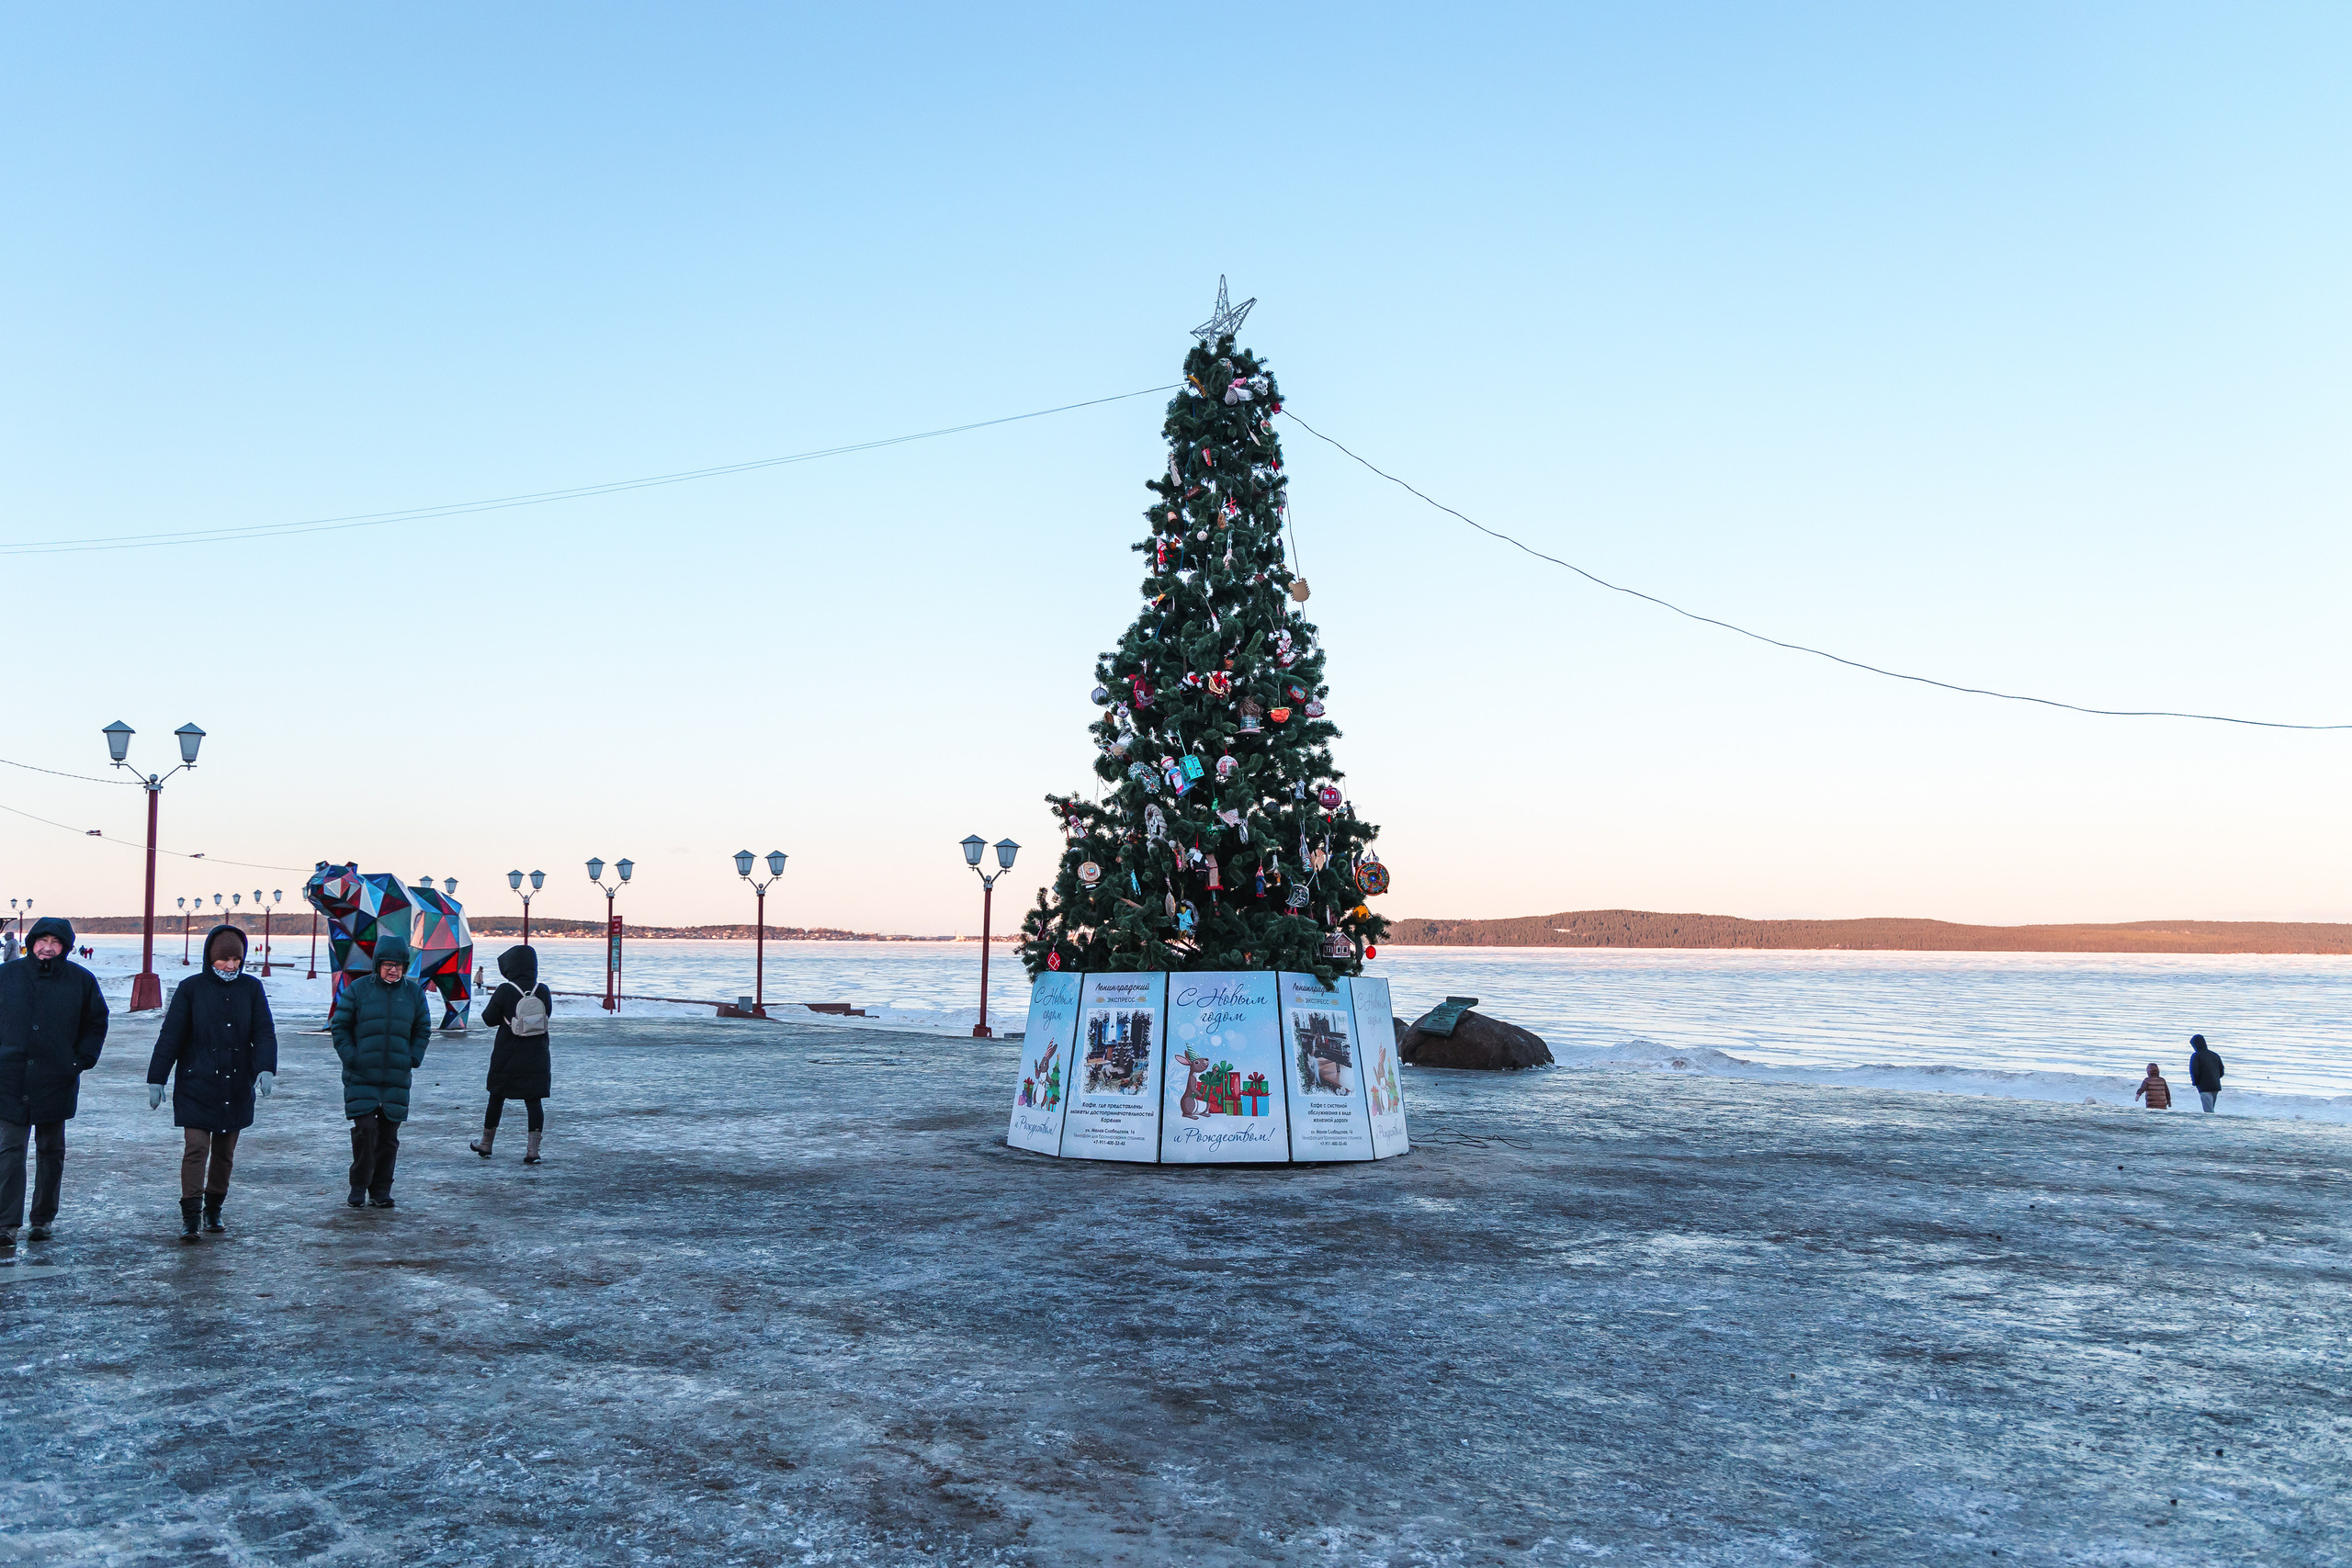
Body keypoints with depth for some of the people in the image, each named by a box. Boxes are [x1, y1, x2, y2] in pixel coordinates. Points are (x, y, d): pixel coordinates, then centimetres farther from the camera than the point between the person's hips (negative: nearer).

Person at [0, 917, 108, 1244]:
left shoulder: (81, 980, 1)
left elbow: (96, 1023, 10)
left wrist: (81, 1060, 0)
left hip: (56, 1082, 0)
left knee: (50, 1151, 10)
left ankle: (43, 1219, 21)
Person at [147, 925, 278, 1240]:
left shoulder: (252, 989, 4)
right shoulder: (191, 989, -2)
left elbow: (264, 1032, 0)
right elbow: (170, 1036, -1)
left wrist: (266, 1069, -16)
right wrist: (156, 1080, -3)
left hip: (237, 1088, 3)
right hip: (196, 1086, -2)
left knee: (225, 1152, 10)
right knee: (195, 1148, -9)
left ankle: (214, 1210, 24)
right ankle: (189, 1216, -6)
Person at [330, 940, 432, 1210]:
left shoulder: (413, 993, 7)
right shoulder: (358, 989, -1)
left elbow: (423, 1031, 16)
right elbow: (339, 1026, 5)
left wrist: (413, 1060, 3)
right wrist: (349, 1057, -6)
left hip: (397, 1079, 3)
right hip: (361, 1077, -2)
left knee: (389, 1136, 5)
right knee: (365, 1130, -12)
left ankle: (380, 1189, 16)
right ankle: (359, 1185, 6)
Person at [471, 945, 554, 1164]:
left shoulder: (504, 991, -14)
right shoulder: (543, 991, -5)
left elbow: (489, 1018, -6)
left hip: (507, 1056, -1)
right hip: (536, 1057, 1)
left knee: (496, 1098, 15)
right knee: (533, 1101, 3)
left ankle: (486, 1145, 29)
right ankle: (533, 1150, -6)